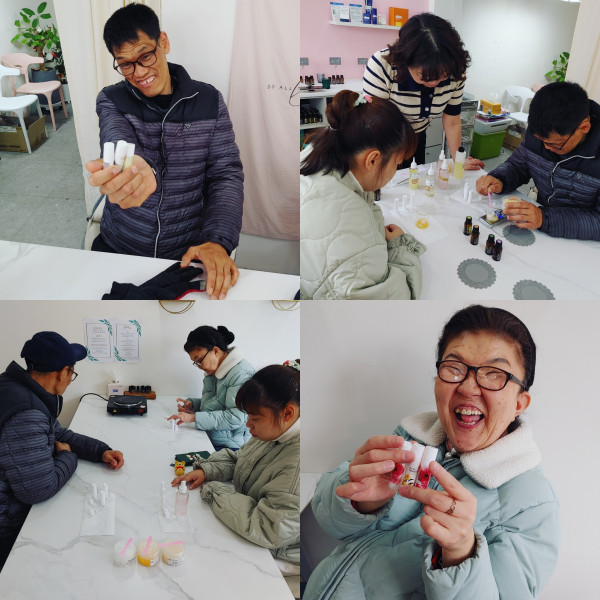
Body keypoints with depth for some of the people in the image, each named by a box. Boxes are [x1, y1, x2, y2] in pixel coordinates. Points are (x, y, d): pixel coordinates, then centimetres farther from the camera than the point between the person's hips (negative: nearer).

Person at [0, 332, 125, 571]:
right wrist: (68, 456, -10)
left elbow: (58, 433, 15)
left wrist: (101, 451, 0)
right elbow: (39, 489, -30)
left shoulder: (23, 390, 2)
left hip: (20, 505, 10)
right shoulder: (25, 415, -32)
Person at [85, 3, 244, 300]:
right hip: (118, 248, 1)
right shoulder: (111, 101, 1)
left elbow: (227, 174, -4)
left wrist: (218, 240, -22)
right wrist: (135, 168, -47)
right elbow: (119, 140, -21)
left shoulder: (209, 101, 1)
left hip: (189, 254, 0)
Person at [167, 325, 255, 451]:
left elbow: (236, 417, -23)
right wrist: (192, 404, 5)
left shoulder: (242, 374, -16)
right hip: (208, 440, 9)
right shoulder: (213, 371, 13)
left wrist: (193, 418, -23)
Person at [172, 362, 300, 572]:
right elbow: (237, 460, 14)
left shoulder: (298, 464, -34)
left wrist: (213, 491, -24)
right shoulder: (273, 432, -4)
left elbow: (268, 531, -35)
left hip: (277, 556, -8)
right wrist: (205, 470, -6)